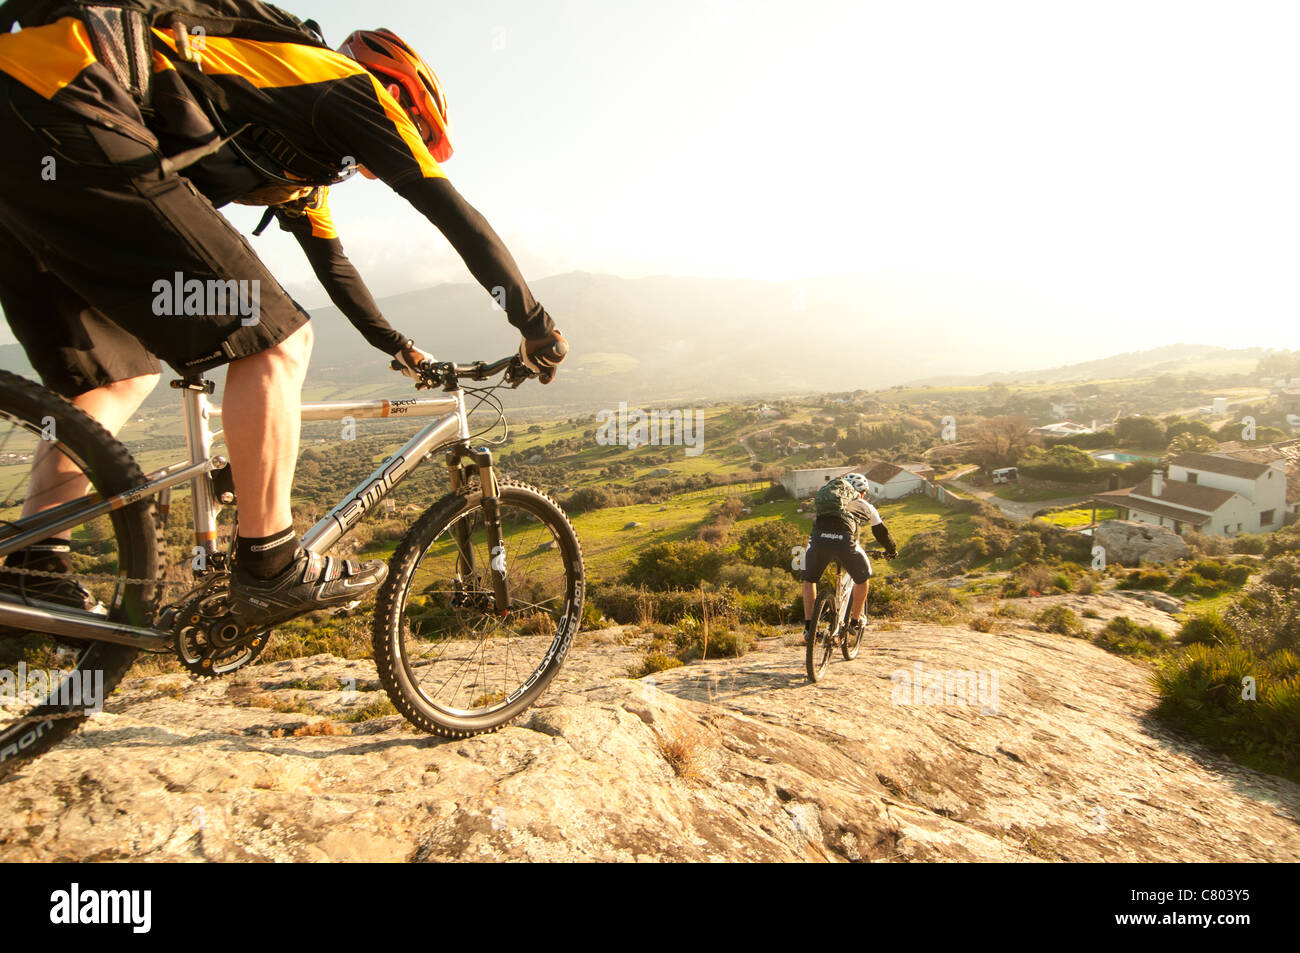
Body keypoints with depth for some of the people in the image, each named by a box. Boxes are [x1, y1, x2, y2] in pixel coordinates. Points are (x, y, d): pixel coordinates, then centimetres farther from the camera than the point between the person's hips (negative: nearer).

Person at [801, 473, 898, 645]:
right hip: (844, 541, -2)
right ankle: (855, 621, 37)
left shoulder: (826, 498, 36)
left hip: (818, 540, 2)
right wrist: (892, 550, 60)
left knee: (809, 580, 27)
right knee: (863, 577, 28)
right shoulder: (865, 506, 30)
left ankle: (808, 626, 16)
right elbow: (881, 531, 40)